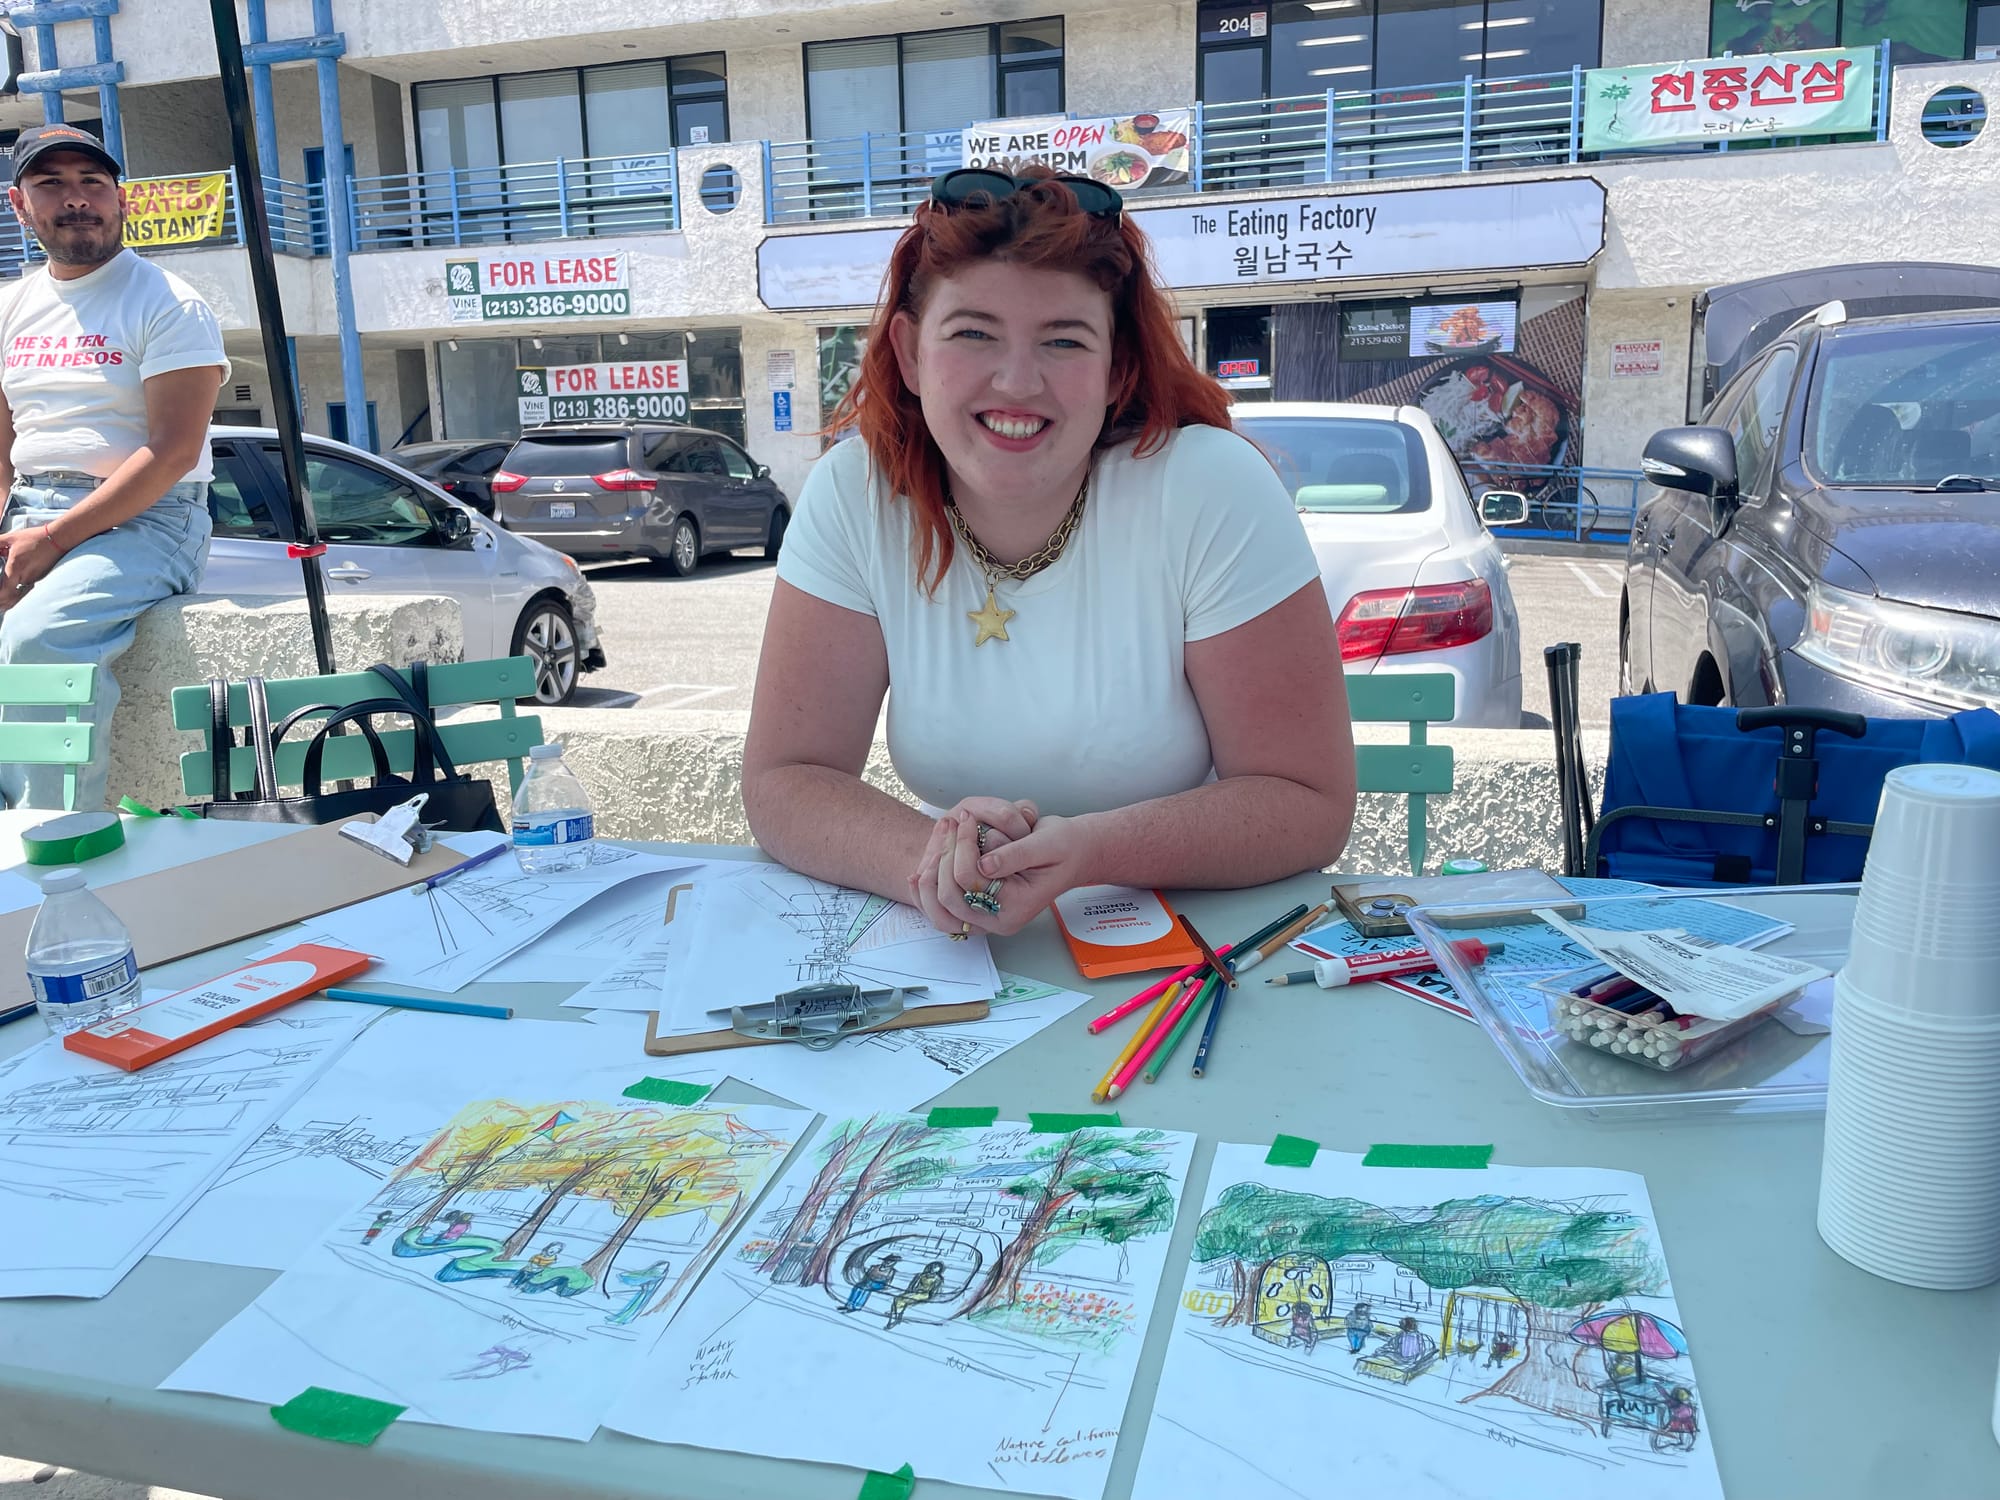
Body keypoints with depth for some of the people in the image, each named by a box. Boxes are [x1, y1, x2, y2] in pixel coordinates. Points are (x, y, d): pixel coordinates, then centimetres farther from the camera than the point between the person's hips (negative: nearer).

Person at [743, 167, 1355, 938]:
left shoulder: (1213, 491, -16)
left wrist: (1088, 851, -29)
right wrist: (932, 860, -28)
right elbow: (781, 783, -9)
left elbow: (1310, 802, -14)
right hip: (956, 958, 3)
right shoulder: (853, 494, -9)